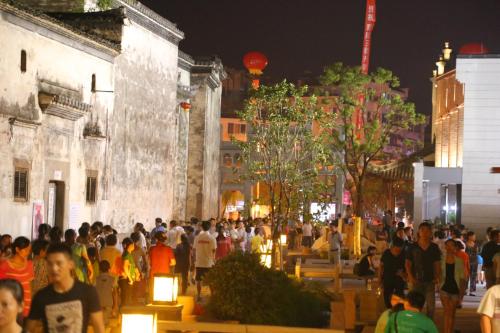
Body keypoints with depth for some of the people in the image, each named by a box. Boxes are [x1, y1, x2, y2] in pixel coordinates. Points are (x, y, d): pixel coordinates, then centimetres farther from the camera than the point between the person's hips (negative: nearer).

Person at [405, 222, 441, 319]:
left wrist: (437, 277, -8)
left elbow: (437, 264, 7)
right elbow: (407, 263, 0)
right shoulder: (413, 247, 0)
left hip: (430, 281, 2)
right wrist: (411, 277, -13)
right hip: (416, 281, -2)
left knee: (431, 306, 4)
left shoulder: (434, 248, 5)